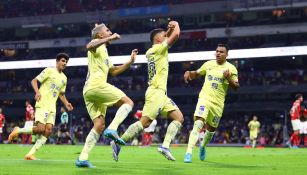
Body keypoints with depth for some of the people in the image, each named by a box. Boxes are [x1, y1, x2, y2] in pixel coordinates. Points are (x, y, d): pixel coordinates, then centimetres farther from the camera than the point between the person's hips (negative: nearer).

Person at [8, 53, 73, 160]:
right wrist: (37, 92, -22)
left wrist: (66, 103, 9)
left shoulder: (64, 78, 18)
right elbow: (34, 81, -4)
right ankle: (18, 131, 5)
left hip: (52, 107, 7)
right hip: (42, 104, -7)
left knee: (48, 130, -8)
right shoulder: (49, 71, -2)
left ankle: (31, 154, -4)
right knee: (41, 129, -19)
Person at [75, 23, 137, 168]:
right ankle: (112, 129, -21)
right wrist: (109, 39, -22)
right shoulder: (97, 43, 5)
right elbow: (89, 47, -21)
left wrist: (130, 62, 30)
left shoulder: (103, 51, 33)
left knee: (99, 125, 5)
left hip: (88, 91, 9)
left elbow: (113, 71, 38)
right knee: (128, 102, -5)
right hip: (97, 85, -9)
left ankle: (82, 158, -3)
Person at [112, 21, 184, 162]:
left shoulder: (150, 52, 19)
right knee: (144, 122, -14)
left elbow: (166, 38, 38)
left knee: (179, 118, 3)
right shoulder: (159, 48, -5)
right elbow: (176, 35, -11)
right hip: (156, 92, -10)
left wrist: (170, 29, 24)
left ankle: (165, 146, -8)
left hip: (161, 94, 10)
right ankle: (118, 143, -9)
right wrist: (176, 25, 8)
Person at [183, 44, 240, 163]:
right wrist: (189, 73, -1)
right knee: (198, 124, -21)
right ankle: (188, 153, -27)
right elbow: (197, 74, 20)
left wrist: (229, 78, -19)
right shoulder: (208, 64, 6)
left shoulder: (231, 68, 0)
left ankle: (203, 146, 46)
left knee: (211, 129, 13)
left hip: (218, 103, 1)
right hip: (204, 99, -1)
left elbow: (236, 87, -2)